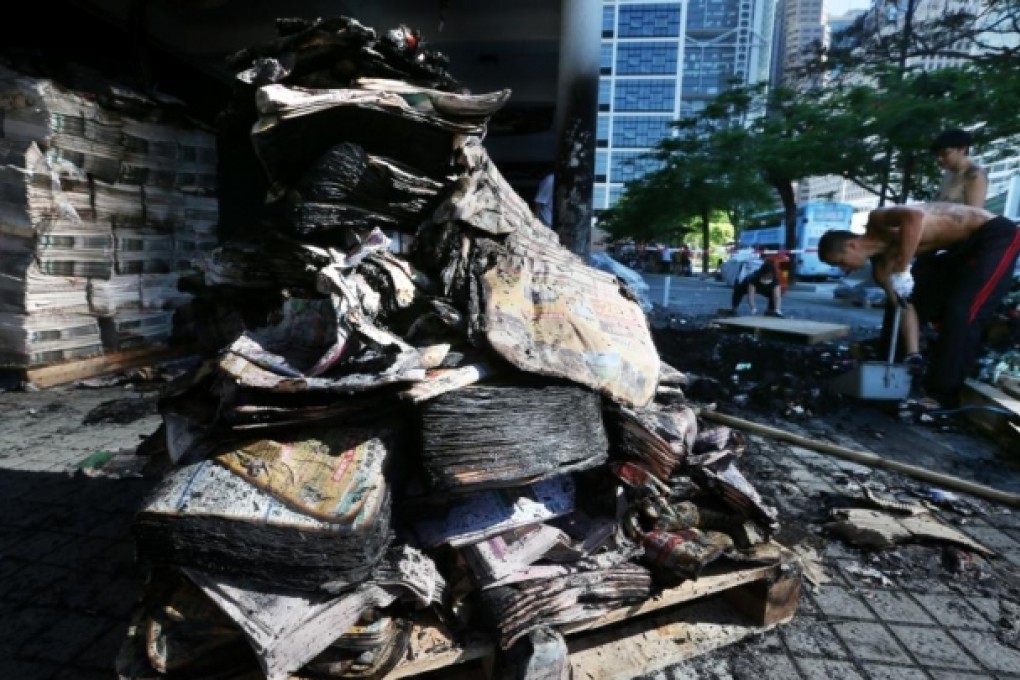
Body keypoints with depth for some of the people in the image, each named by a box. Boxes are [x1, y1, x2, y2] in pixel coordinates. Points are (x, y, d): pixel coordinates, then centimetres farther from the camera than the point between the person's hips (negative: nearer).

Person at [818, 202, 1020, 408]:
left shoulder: (878, 220, -22)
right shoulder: (880, 261, -1)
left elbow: (915, 216, -46)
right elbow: (906, 306, -3)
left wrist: (900, 270, -38)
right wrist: (912, 356, -9)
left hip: (996, 234, -9)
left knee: (960, 312, -20)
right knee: (916, 300, 12)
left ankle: (940, 395, -15)